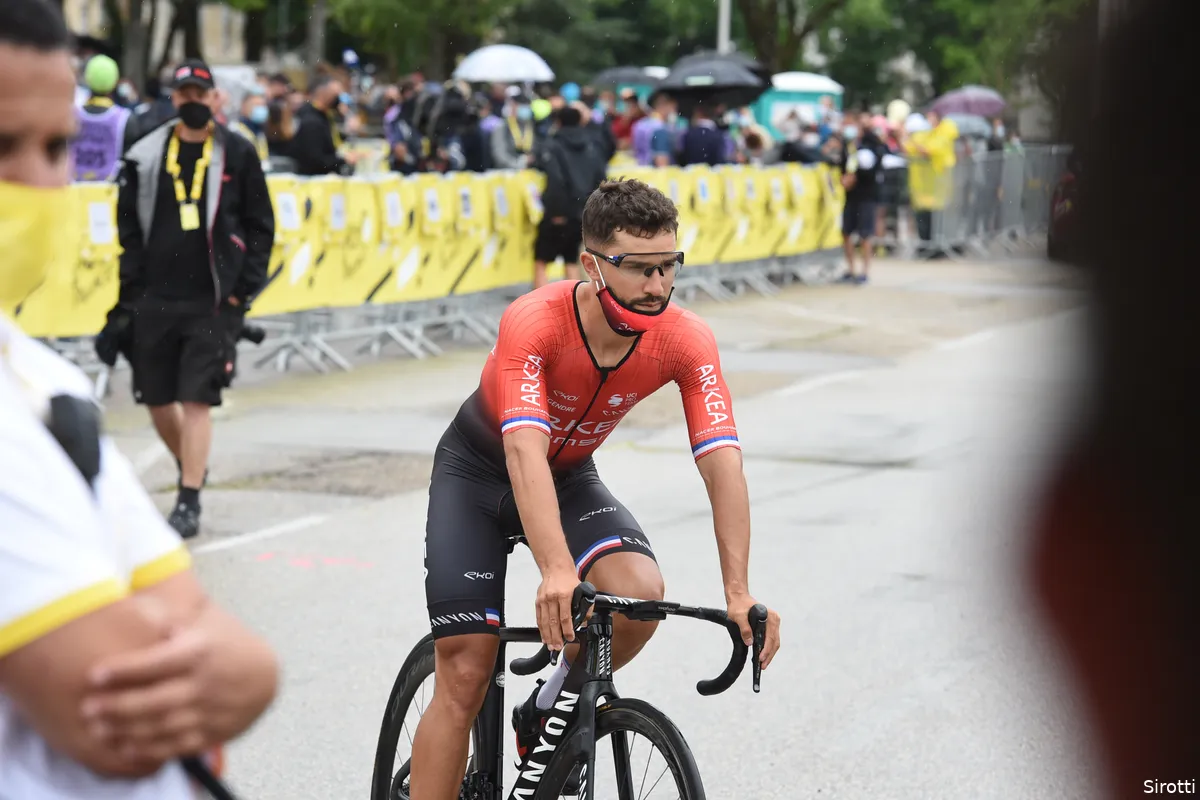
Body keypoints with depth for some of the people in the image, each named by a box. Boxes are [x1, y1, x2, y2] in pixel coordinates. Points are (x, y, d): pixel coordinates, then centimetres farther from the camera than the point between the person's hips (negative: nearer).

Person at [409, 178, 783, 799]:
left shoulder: (685, 341, -24)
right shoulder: (535, 322, -34)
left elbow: (722, 462, -29)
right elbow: (525, 451, -45)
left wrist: (738, 592, -40)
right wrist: (557, 572, -60)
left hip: (571, 477, 3)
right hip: (479, 472, -3)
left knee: (640, 594, -27)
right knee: (464, 678, -11)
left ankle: (547, 715, 1)